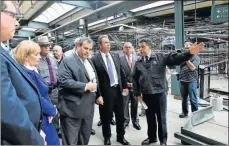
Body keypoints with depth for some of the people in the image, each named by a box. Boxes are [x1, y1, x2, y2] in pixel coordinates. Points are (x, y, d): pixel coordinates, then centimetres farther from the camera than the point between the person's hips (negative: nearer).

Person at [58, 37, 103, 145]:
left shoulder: (88, 61, 15)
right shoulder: (67, 60, -12)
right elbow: (65, 81, -23)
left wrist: (98, 95, 13)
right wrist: (86, 86, -22)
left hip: (88, 105, 8)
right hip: (73, 107, -8)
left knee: (85, 137, 21)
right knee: (71, 141, 7)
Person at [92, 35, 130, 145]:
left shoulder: (115, 56, 7)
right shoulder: (95, 59, -10)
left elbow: (121, 73, 10)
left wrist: (125, 86, 6)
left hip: (118, 90, 5)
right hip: (105, 92, -5)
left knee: (120, 116, 16)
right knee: (106, 117, 12)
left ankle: (120, 137, 37)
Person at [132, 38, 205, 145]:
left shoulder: (160, 57, -2)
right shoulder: (138, 62, 6)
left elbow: (175, 58, -14)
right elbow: (135, 79, 9)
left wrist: (189, 53, -30)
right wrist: (137, 93, 6)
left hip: (160, 92, -3)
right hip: (146, 94, 3)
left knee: (161, 117, 10)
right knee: (150, 117, 17)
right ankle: (152, 137, 38)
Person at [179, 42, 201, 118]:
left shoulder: (196, 57, -1)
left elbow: (192, 67, -14)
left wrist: (186, 59, -14)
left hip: (191, 81, -4)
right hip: (182, 80, 4)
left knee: (193, 99, 0)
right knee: (184, 98, 13)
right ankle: (184, 112, 26)